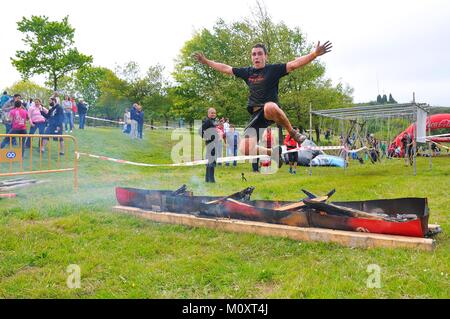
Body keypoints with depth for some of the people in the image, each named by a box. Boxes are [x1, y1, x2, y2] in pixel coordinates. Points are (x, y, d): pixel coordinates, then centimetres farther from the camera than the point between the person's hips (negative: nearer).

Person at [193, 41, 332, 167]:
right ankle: (274, 153, 16)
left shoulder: (273, 69, 3)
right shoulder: (247, 72, 16)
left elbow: (294, 64, -10)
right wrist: (206, 61, 29)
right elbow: (226, 69, 25)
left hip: (271, 110, -4)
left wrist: (314, 54, -23)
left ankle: (293, 133, -17)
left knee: (270, 107, -44)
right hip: (256, 115, 5)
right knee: (245, 150, -13)